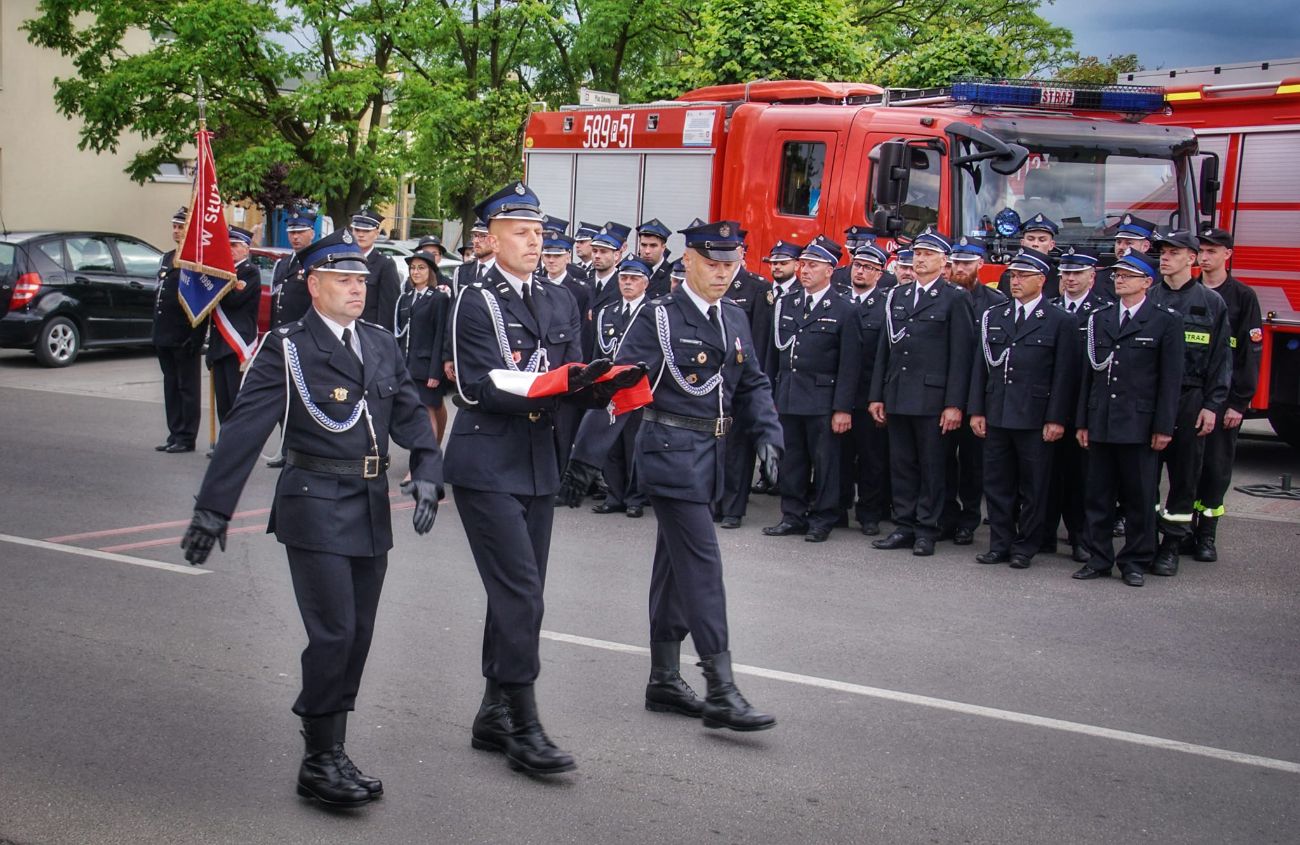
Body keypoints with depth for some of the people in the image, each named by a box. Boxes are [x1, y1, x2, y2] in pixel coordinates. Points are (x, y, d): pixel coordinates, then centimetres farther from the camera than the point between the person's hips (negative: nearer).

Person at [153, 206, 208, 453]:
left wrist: (196, 337, -20)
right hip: (165, 337, 8)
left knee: (188, 388, 1)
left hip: (185, 338, -8)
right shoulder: (166, 258, 16)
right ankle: (175, 434, 19)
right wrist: (156, 333, 15)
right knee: (171, 387, 12)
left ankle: (186, 438, 6)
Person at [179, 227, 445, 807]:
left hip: (372, 506, 6)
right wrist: (212, 509, -12)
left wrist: (427, 472, -3)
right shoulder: (287, 349, -6)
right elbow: (243, 430, -9)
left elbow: (410, 413, 14)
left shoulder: (381, 344, 11)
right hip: (315, 504, -6)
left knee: (357, 634, 10)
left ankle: (329, 751, 23)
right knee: (333, 633, -8)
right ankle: (321, 762, 4)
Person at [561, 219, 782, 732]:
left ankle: (665, 680, 24)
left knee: (676, 565, 14)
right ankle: (721, 691, -8)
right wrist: (583, 460, -14)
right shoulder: (659, 318, -11)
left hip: (708, 454, 8)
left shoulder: (735, 319, 11)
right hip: (671, 452, -8)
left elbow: (752, 385, 17)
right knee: (702, 563, -10)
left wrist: (768, 433, -2)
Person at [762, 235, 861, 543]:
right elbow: (776, 352, 12)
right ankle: (793, 516, 20)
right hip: (788, 397, 5)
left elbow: (850, 365, -7)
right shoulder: (787, 304, 10)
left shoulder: (844, 311, -4)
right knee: (791, 460, 10)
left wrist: (843, 408, -11)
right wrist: (771, 396, 8)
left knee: (824, 462, 3)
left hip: (822, 400, -5)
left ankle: (822, 520, 13)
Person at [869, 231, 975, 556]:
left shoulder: (955, 299, -2)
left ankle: (927, 531, 9)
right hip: (897, 396, 5)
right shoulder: (897, 295, 14)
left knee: (932, 467, 2)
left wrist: (954, 405, -12)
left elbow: (961, 355, -7)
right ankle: (904, 526, 17)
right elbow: (885, 348, 14)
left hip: (932, 398, -5)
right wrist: (877, 395, 9)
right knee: (901, 465, 9)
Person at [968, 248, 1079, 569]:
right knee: (997, 484, 8)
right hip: (996, 417, 4)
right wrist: (977, 410, 4)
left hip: (1034, 419, -4)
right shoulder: (992, 317, 11)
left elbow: (1064, 375, -5)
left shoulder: (1060, 322, -1)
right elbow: (981, 367, 10)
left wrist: (1056, 419, -10)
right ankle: (1000, 544, 17)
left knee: (1033, 487, 4)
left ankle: (1025, 548, 14)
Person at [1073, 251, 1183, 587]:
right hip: (1101, 423, 4)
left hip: (1140, 425, -4)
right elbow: (1088, 373, 12)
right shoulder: (1099, 319, 12)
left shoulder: (1166, 321, -1)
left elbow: (1171, 378, -5)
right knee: (1098, 496, 7)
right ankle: (1099, 559, 15)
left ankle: (1135, 562, 14)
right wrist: (1082, 421, 8)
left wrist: (1163, 427, -9)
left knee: (1139, 498, 4)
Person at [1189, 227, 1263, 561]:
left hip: (1224, 396, -2)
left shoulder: (1243, 297, 0)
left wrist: (1239, 402, -9)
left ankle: (1206, 535, 11)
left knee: (1217, 467, 3)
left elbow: (1250, 352, -3)